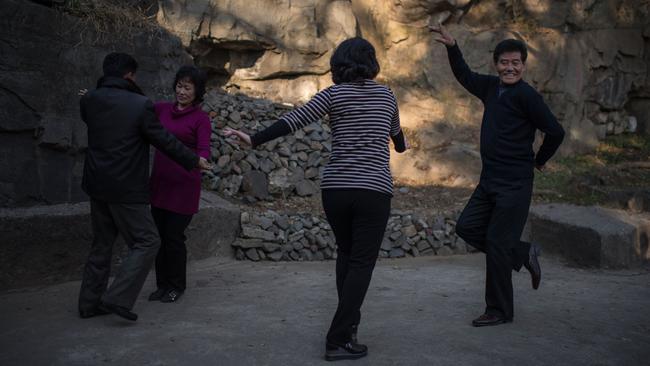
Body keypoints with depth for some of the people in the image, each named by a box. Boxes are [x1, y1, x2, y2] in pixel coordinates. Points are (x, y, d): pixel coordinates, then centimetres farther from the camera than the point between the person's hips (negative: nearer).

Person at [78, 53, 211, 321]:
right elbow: (164, 140, -8)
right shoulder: (140, 105, -14)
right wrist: (194, 161, 5)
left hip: (97, 186, 7)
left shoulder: (89, 100, 1)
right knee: (146, 242, 4)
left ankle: (90, 302, 22)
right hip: (126, 189, -7)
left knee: (102, 244, 18)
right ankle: (118, 298, -5)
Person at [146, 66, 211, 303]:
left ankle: (177, 286, 15)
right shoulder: (162, 109, 8)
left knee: (174, 236, -2)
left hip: (184, 185, -5)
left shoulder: (201, 118, -6)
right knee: (160, 235, 9)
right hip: (159, 182, 5)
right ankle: (162, 284, 22)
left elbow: (204, 150, -15)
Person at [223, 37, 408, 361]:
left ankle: (349, 322, 26)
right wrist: (401, 146, 53)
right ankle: (338, 340, -3)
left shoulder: (334, 94, 3)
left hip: (335, 187, 1)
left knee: (346, 254, 21)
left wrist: (255, 139, -6)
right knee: (361, 263, 1)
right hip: (374, 189, -1)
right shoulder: (386, 95, 12)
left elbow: (294, 120, -7)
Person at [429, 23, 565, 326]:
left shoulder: (526, 95, -13)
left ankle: (499, 311, 11)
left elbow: (555, 131, -13)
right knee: (467, 227, 9)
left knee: (496, 243, -4)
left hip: (514, 185, -8)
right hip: (489, 180, 8)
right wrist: (452, 47, 17)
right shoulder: (491, 87, 10)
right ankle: (523, 254, 25)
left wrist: (540, 160, 1)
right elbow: (466, 77, 27)